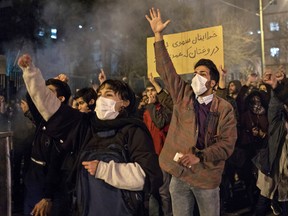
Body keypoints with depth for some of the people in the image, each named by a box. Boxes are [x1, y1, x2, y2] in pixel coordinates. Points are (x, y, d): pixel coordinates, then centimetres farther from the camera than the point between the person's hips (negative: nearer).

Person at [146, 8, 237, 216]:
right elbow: (166, 69, 0)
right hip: (179, 173, 3)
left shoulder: (225, 109, -4)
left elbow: (227, 143, -9)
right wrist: (158, 35, -3)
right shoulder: (183, 95, 4)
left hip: (207, 176, -2)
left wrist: (199, 157, -21)